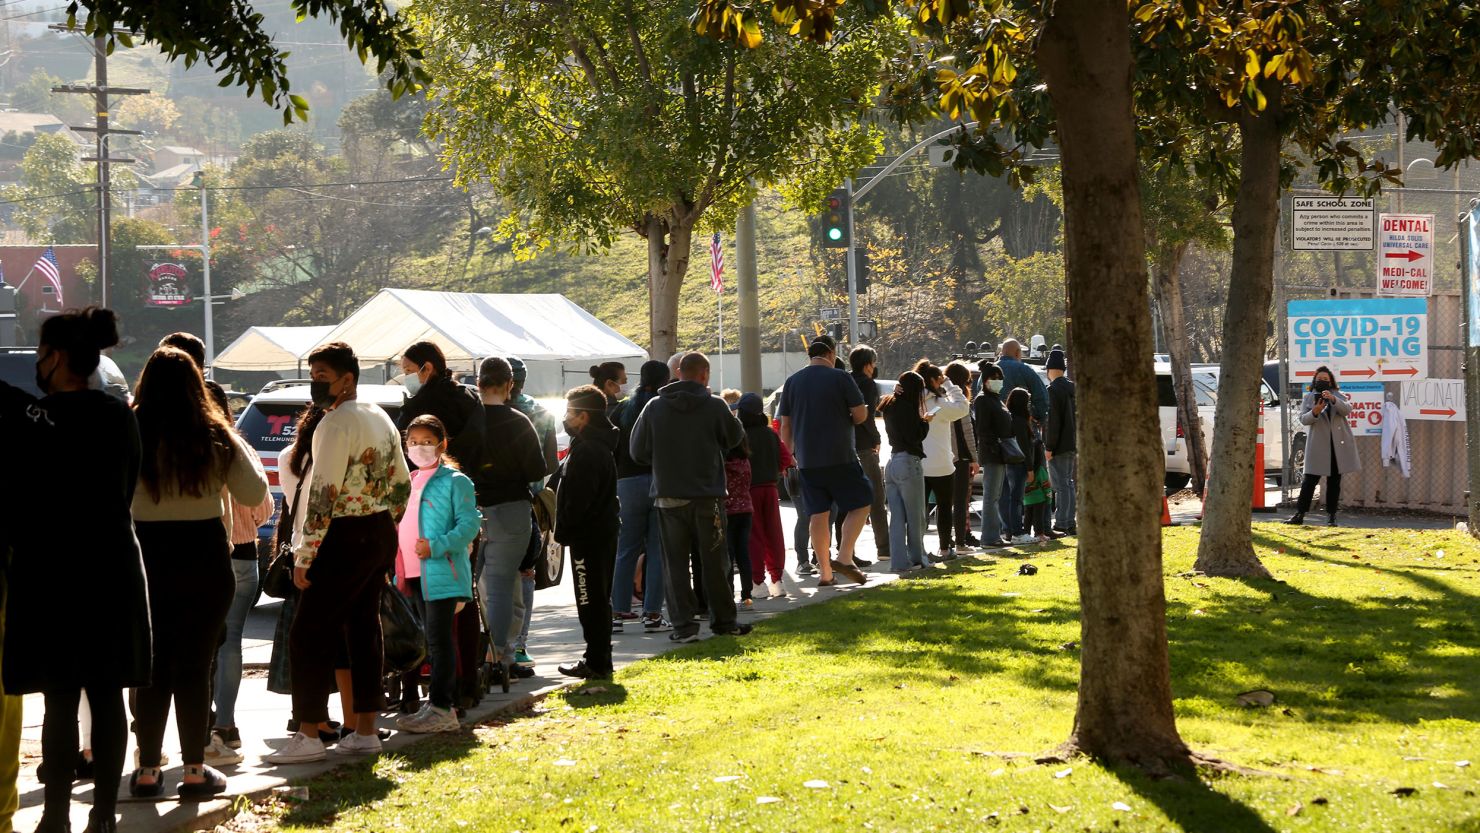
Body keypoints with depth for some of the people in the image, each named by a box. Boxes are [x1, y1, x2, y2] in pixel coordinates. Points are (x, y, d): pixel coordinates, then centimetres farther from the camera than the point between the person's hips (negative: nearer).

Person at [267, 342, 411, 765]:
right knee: (363, 630, 13)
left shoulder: (337, 423, -15)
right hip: (380, 537, 9)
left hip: (345, 539, -9)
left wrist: (305, 555, -18)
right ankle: (365, 731, 15)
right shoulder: (381, 419, 13)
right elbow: (401, 484, 18)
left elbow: (324, 494, -20)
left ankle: (308, 736, -6)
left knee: (309, 635, -5)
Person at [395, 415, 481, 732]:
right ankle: (444, 703, 20)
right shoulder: (411, 482, 18)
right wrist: (400, 569, 16)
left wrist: (436, 546, -23)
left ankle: (441, 708, -10)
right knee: (433, 639, 13)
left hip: (442, 573, -8)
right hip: (416, 574, 8)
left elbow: (469, 524, -13)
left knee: (439, 638, -10)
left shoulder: (455, 481, -6)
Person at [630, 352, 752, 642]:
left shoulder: (655, 408, -2)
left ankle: (683, 624, 0)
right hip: (708, 496, -1)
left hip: (668, 496, 1)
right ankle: (723, 619, 19)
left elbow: (638, 451, 2)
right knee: (713, 561, 10)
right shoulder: (714, 406, -7)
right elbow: (735, 437, 8)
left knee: (675, 562, 5)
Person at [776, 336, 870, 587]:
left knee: (817, 514, 7)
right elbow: (860, 414, -6)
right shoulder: (840, 378, -5)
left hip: (806, 460, 5)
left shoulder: (792, 381, 8)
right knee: (861, 503, 7)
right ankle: (844, 557, -8)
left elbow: (785, 426, 10)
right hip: (839, 457, -5)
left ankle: (825, 572, 7)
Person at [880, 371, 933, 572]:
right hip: (908, 463, -8)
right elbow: (916, 435, -15)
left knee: (897, 517, 6)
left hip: (892, 463, 8)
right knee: (915, 516, 5)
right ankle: (917, 558, 13)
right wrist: (925, 421, 0)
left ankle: (898, 561, 2)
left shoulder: (889, 406, 13)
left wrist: (921, 420, 10)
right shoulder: (906, 407, -13)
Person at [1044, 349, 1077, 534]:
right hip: (1072, 445, 9)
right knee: (1068, 483, 14)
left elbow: (1053, 420, -19)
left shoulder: (1053, 390, -14)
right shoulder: (1072, 387, 12)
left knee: (1061, 485, -8)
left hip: (1059, 446, -9)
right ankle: (1069, 523, 17)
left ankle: (1062, 524, -8)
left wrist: (1049, 447, -16)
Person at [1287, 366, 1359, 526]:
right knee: (1310, 479, -6)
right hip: (1318, 445, -1)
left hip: (1338, 444, 1)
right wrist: (1314, 412, -20)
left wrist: (1333, 399, -24)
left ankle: (1331, 516, 8)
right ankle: (1299, 514, -6)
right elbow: (1303, 419, 1)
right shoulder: (1308, 397, 10)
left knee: (1334, 481, 4)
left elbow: (1347, 410, -7)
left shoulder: (1339, 396, 12)